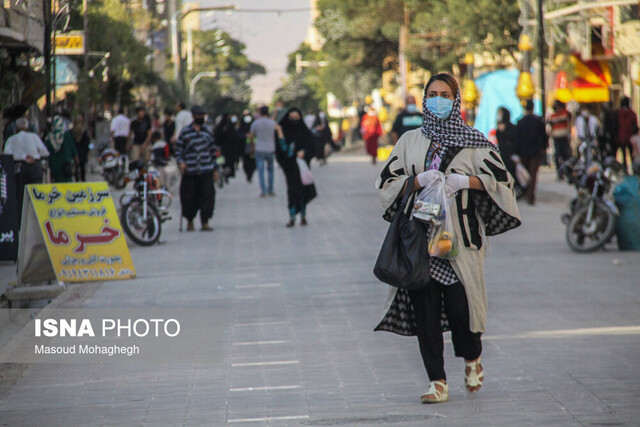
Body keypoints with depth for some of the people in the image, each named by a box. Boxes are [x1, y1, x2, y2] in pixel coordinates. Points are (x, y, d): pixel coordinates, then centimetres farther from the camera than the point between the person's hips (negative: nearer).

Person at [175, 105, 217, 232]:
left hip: (206, 170, 2)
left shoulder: (207, 131, 11)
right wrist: (180, 162, -11)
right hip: (190, 171, -2)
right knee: (189, 197, 2)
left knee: (207, 196, -6)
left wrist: (214, 167, 15)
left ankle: (205, 222, -2)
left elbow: (212, 150, 17)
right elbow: (178, 149, 5)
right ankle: (190, 221, 20)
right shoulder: (185, 131, 1)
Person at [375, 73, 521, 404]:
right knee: (424, 308, -4)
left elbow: (500, 179, 2)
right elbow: (386, 183, 8)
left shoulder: (473, 142, 6)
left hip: (460, 234, -2)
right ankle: (437, 382, 1)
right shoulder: (410, 141, 13)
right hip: (420, 233, 2)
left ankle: (472, 359, 22)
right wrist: (420, 180, -9)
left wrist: (464, 181, -13)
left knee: (460, 304, -9)